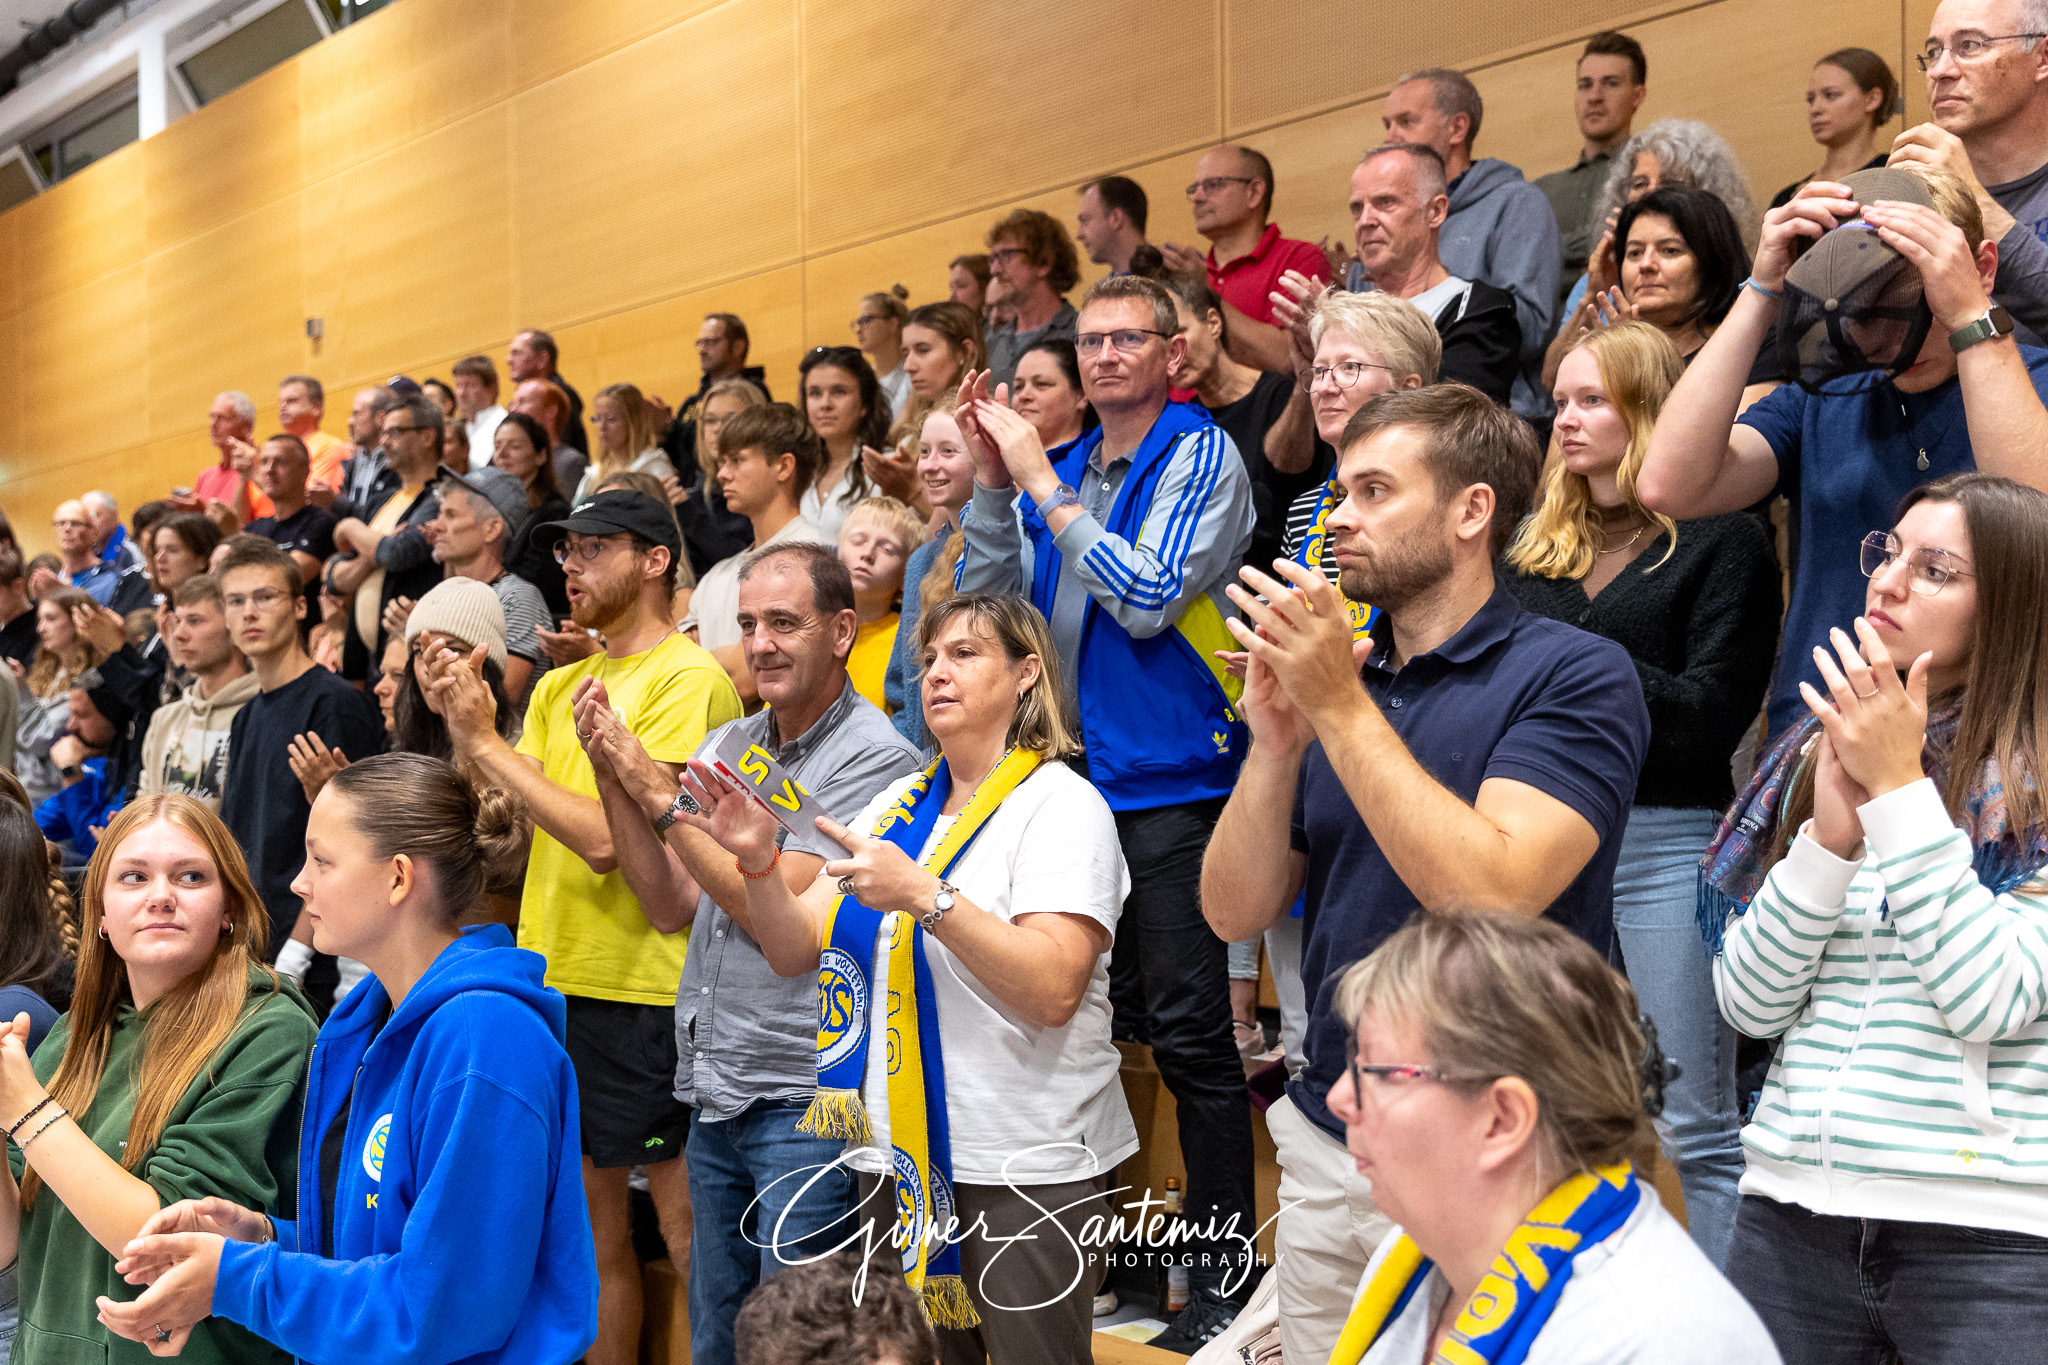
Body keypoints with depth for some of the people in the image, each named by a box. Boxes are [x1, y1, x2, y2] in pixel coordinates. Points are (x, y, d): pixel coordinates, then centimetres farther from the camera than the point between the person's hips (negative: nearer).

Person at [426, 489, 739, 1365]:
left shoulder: (689, 681, -11)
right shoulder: (560, 684, 14)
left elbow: (607, 838, -19)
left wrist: (486, 741, -14)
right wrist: (461, 724, -7)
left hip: (644, 991, -7)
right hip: (555, 974, 8)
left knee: (684, 1221, 0)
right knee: (590, 1215, 15)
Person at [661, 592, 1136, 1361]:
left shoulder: (1061, 804, -8)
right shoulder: (898, 806, 13)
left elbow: (1053, 991, -21)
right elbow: (797, 953, 9)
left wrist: (925, 897, -27)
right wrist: (758, 862, -9)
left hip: (1022, 1170, -6)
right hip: (898, 1154, 6)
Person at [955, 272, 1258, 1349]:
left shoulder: (1201, 456, -6)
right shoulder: (1057, 466, 11)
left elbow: (1149, 598, -17)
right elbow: (989, 595, 6)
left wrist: (1043, 485, -16)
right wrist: (993, 480, -6)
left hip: (1172, 781, -6)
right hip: (1074, 775, 6)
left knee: (1187, 1031, -3)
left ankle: (1218, 1273, 9)